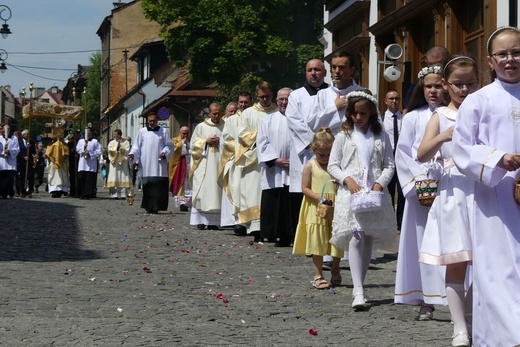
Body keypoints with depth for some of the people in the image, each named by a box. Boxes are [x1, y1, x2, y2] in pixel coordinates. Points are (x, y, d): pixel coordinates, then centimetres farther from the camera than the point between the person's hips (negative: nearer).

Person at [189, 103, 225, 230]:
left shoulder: (225, 127, 10)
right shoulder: (201, 127, 10)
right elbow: (193, 144, 7)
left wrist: (221, 142, -9)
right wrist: (206, 141, -7)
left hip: (219, 163, 1)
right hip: (203, 164, 0)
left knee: (216, 191, -3)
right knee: (202, 190, -6)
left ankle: (213, 221, -2)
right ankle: (201, 220, -5)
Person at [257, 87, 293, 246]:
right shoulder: (269, 120, 13)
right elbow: (262, 143, 5)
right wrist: (276, 160, -8)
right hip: (273, 171, 2)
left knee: (292, 207, -5)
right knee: (273, 205, 0)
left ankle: (289, 236, -1)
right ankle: (282, 237, 6)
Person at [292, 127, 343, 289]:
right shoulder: (310, 166, -2)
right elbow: (305, 188, -3)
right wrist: (318, 197, -18)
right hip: (316, 210, -2)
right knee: (318, 243, 0)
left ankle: (335, 271, 28)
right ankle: (318, 276, 8)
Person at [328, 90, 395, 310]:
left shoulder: (381, 135, 9)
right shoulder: (344, 135, 6)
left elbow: (389, 165, 8)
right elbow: (332, 165, 5)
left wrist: (380, 184, -9)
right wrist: (347, 179, -11)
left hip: (375, 193, 2)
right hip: (350, 193, -2)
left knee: (369, 240, 8)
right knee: (356, 237, -15)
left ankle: (359, 286, 20)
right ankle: (358, 292, -22)